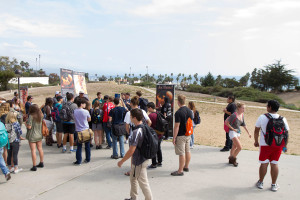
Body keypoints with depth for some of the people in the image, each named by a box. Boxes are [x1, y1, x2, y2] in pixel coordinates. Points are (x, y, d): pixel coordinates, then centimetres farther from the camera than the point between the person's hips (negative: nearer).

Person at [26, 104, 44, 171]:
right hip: (39, 135, 6)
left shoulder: (31, 116, -17)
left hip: (32, 136, -6)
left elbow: (29, 127, -18)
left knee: (33, 150, -2)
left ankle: (34, 166, 1)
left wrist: (26, 123, 1)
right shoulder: (40, 115, 1)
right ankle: (41, 163, 29)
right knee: (40, 149, 16)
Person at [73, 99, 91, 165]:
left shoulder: (74, 111, -3)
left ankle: (78, 161, 5)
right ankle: (87, 159, 21)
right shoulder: (86, 111, -10)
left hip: (78, 130, 2)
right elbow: (89, 119, 2)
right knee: (87, 146, 12)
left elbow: (74, 119, 8)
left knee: (79, 147, 6)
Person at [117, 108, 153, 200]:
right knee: (133, 179, 26)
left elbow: (131, 150, -27)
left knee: (143, 183, 4)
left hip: (139, 162, -10)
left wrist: (122, 161, -15)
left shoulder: (136, 132, -29)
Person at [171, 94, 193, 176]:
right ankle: (186, 167, 32)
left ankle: (180, 171, 3)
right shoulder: (189, 111, 6)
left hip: (181, 136, -8)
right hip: (188, 135, 8)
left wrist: (174, 138, -13)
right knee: (187, 151, 17)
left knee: (181, 153, -4)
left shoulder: (178, 113, -19)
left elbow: (177, 127, -19)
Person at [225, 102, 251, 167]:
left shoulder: (242, 115, 5)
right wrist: (232, 129, -13)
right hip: (233, 132, -8)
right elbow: (226, 122, -16)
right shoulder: (234, 115, -18)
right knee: (239, 147, -12)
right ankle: (233, 158, 8)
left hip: (238, 133, 8)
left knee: (234, 147, 17)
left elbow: (244, 125, 15)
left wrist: (248, 133, 16)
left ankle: (231, 160, 31)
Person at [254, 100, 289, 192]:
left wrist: (256, 141, 12)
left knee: (264, 164, 8)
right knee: (274, 164, 10)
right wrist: (285, 146, 11)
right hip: (278, 145, 2)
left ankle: (260, 182, 22)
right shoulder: (283, 119, -2)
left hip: (265, 145, -2)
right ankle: (274, 185, 19)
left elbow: (256, 131, -1)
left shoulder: (262, 117, -8)